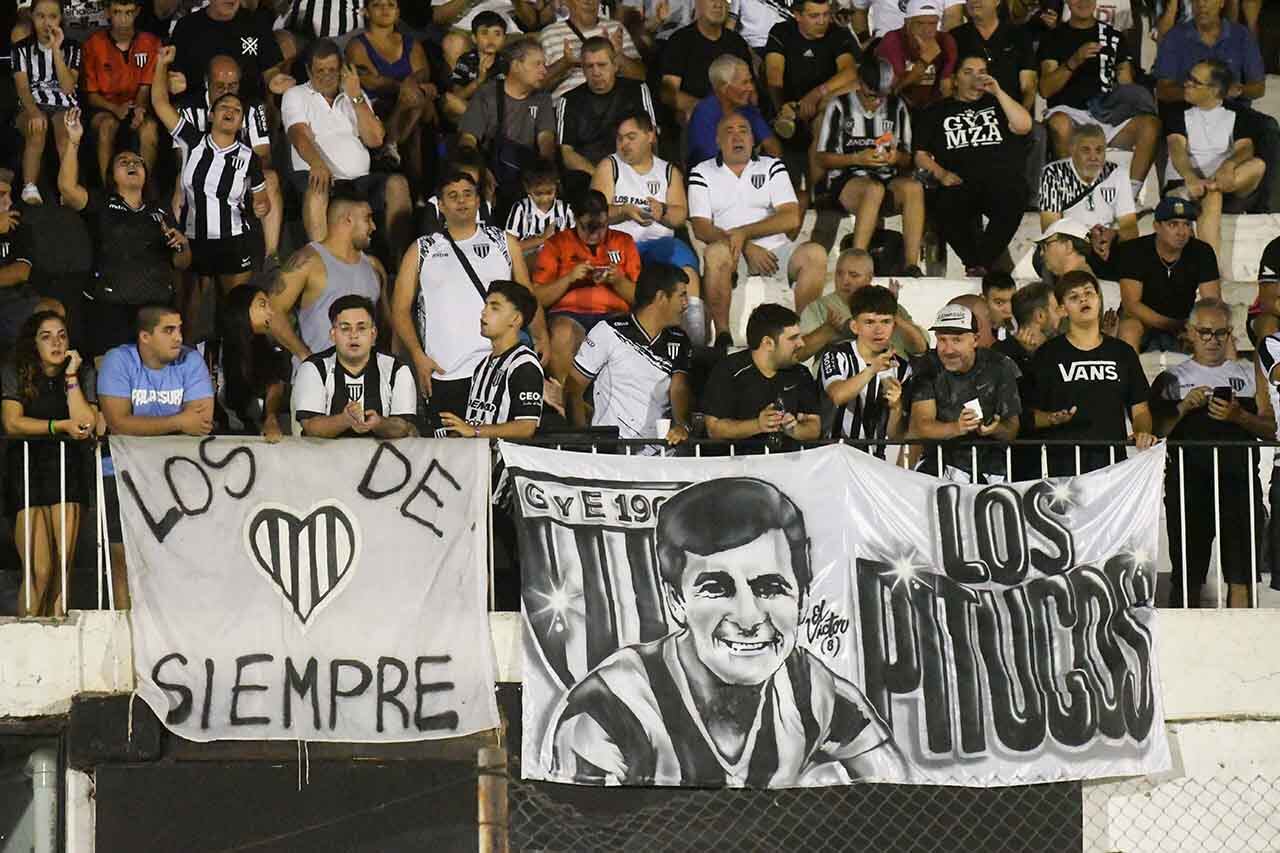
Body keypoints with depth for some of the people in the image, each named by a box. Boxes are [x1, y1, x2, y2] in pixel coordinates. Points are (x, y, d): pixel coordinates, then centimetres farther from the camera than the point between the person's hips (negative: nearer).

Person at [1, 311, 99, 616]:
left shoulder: (84, 374, 6)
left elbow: (86, 425, -8)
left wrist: (71, 376, -8)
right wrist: (62, 426, -15)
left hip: (68, 469, 2)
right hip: (26, 470, -2)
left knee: (63, 566, -5)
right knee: (39, 571, -12)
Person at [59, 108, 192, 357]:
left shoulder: (160, 213, 20)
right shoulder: (102, 205, 11)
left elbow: (181, 263, 23)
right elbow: (67, 186, -8)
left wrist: (182, 244, 1)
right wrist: (73, 142, -14)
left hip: (160, 307, 3)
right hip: (114, 307, -3)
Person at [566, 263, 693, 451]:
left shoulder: (679, 342, 14)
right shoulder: (610, 332, 1)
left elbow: (679, 390, 1)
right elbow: (573, 388, 1)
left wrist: (681, 425, -21)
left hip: (657, 451, 4)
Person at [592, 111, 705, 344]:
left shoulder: (669, 172, 21)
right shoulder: (609, 166, 17)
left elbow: (680, 214, 8)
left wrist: (662, 212, -14)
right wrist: (625, 211, -16)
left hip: (658, 241, 1)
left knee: (679, 250, -33)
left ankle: (695, 320, -43)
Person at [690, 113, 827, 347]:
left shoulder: (772, 167, 16)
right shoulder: (702, 174, 12)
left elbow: (792, 218, 2)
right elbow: (701, 228, -1)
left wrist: (743, 233, -10)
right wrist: (747, 249, -13)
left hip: (774, 249, 2)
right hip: (734, 256, -2)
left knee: (815, 254, -26)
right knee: (717, 252, -37)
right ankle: (722, 335, -32)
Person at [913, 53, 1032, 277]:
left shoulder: (996, 104, 25)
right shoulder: (939, 112, 24)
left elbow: (1023, 126, 6)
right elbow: (921, 155, 16)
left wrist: (998, 92, 1)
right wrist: (940, 173, -3)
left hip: (1001, 181, 0)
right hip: (959, 183, 0)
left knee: (1012, 200, -36)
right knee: (946, 206, -36)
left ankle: (982, 264, -33)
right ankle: (974, 264, -26)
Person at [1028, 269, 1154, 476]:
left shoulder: (1122, 353, 17)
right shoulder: (1048, 355, 9)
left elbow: (1140, 410, 16)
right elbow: (1031, 415, 5)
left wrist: (1143, 432, -4)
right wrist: (1053, 419, -14)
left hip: (1113, 461, 2)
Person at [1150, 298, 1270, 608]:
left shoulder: (1249, 373, 18)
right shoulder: (1171, 378, 14)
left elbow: (1269, 430, 10)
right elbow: (1155, 431, 5)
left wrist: (1239, 416, -8)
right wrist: (1184, 407, -9)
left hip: (1239, 477, 1)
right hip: (1188, 477, -1)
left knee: (1240, 576, -6)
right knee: (1187, 576, -4)